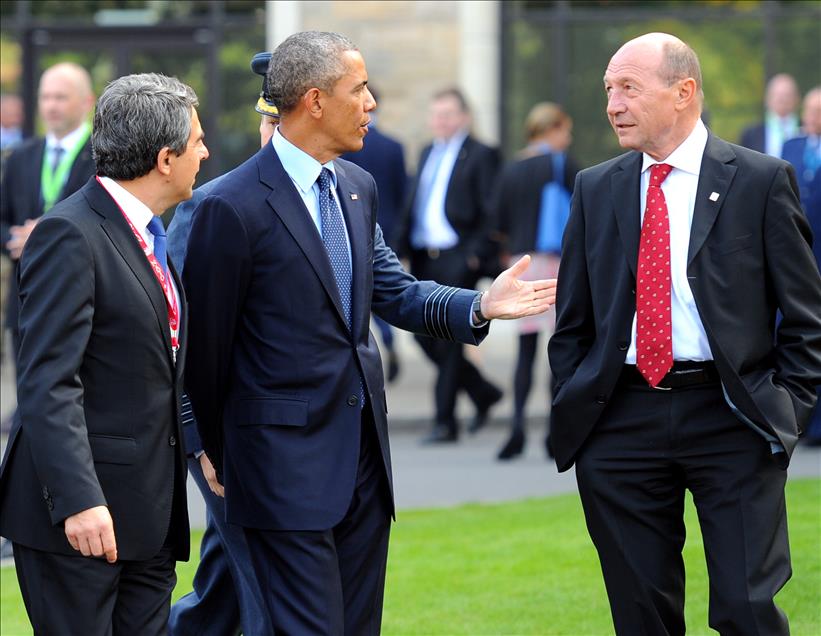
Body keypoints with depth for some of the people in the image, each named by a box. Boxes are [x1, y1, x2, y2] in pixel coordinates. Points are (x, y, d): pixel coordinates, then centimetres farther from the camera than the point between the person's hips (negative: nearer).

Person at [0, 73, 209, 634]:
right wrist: (78, 500, -27)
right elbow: (47, 384, -20)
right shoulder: (70, 235, -13)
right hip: (79, 518, -9)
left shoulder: (149, 235, 16)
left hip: (149, 517, 9)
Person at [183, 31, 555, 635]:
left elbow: (394, 291, 14)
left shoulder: (358, 188, 10)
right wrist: (219, 451, 3)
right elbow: (207, 343, -6)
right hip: (287, 459, -8)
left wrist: (479, 306, -4)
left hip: (363, 447, 8)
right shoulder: (235, 207, -14)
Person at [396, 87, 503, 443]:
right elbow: (414, 204, 18)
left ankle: (445, 422, 0)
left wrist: (477, 254, -14)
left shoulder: (481, 156, -2)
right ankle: (483, 393, 24)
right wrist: (402, 245, 7)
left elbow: (491, 213, -6)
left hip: (458, 259, -7)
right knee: (424, 334, 7)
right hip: (424, 259, 7)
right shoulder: (428, 154, 19)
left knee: (448, 341, -6)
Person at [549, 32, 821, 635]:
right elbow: (573, 320, 16)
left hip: (733, 424, -3)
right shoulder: (597, 189, 11)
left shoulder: (762, 180, 0)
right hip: (621, 422, 3)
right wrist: (573, 409, 5)